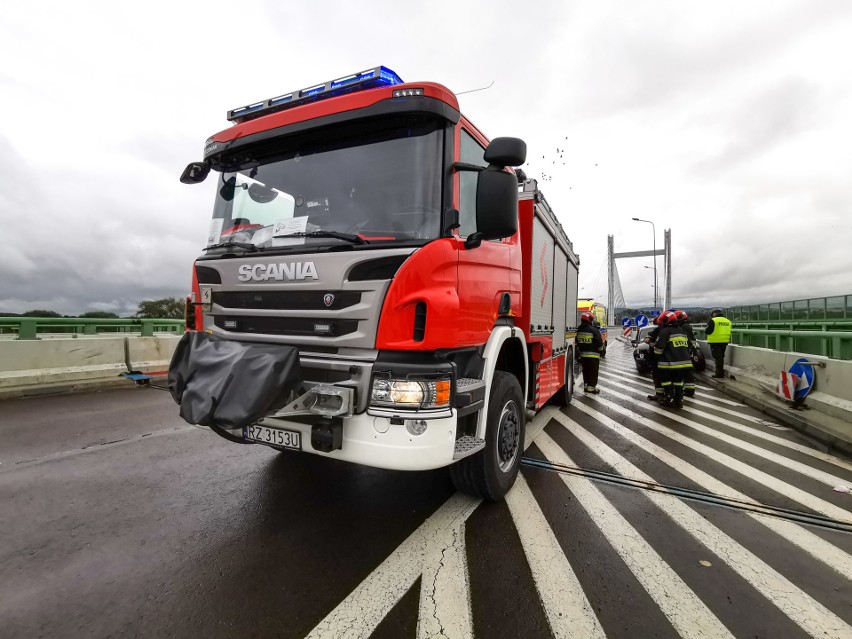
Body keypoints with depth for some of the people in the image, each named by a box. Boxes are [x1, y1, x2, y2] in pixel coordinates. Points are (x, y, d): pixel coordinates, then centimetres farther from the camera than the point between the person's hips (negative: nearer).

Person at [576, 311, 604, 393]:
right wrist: (600, 349, 9)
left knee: (585, 371, 16)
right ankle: (591, 387, 6)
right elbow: (599, 343, -11)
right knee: (593, 372, 3)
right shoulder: (594, 330, -15)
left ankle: (586, 386, 23)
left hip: (583, 355, 6)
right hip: (593, 355, -6)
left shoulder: (579, 330, 6)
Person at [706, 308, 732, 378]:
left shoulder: (713, 321, -11)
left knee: (718, 357, -1)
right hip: (724, 342, 6)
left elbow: (707, 332, -11)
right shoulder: (728, 321, 11)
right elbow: (728, 332, 15)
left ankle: (719, 374, -1)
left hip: (715, 342, -6)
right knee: (721, 357, 16)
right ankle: (720, 372, 24)